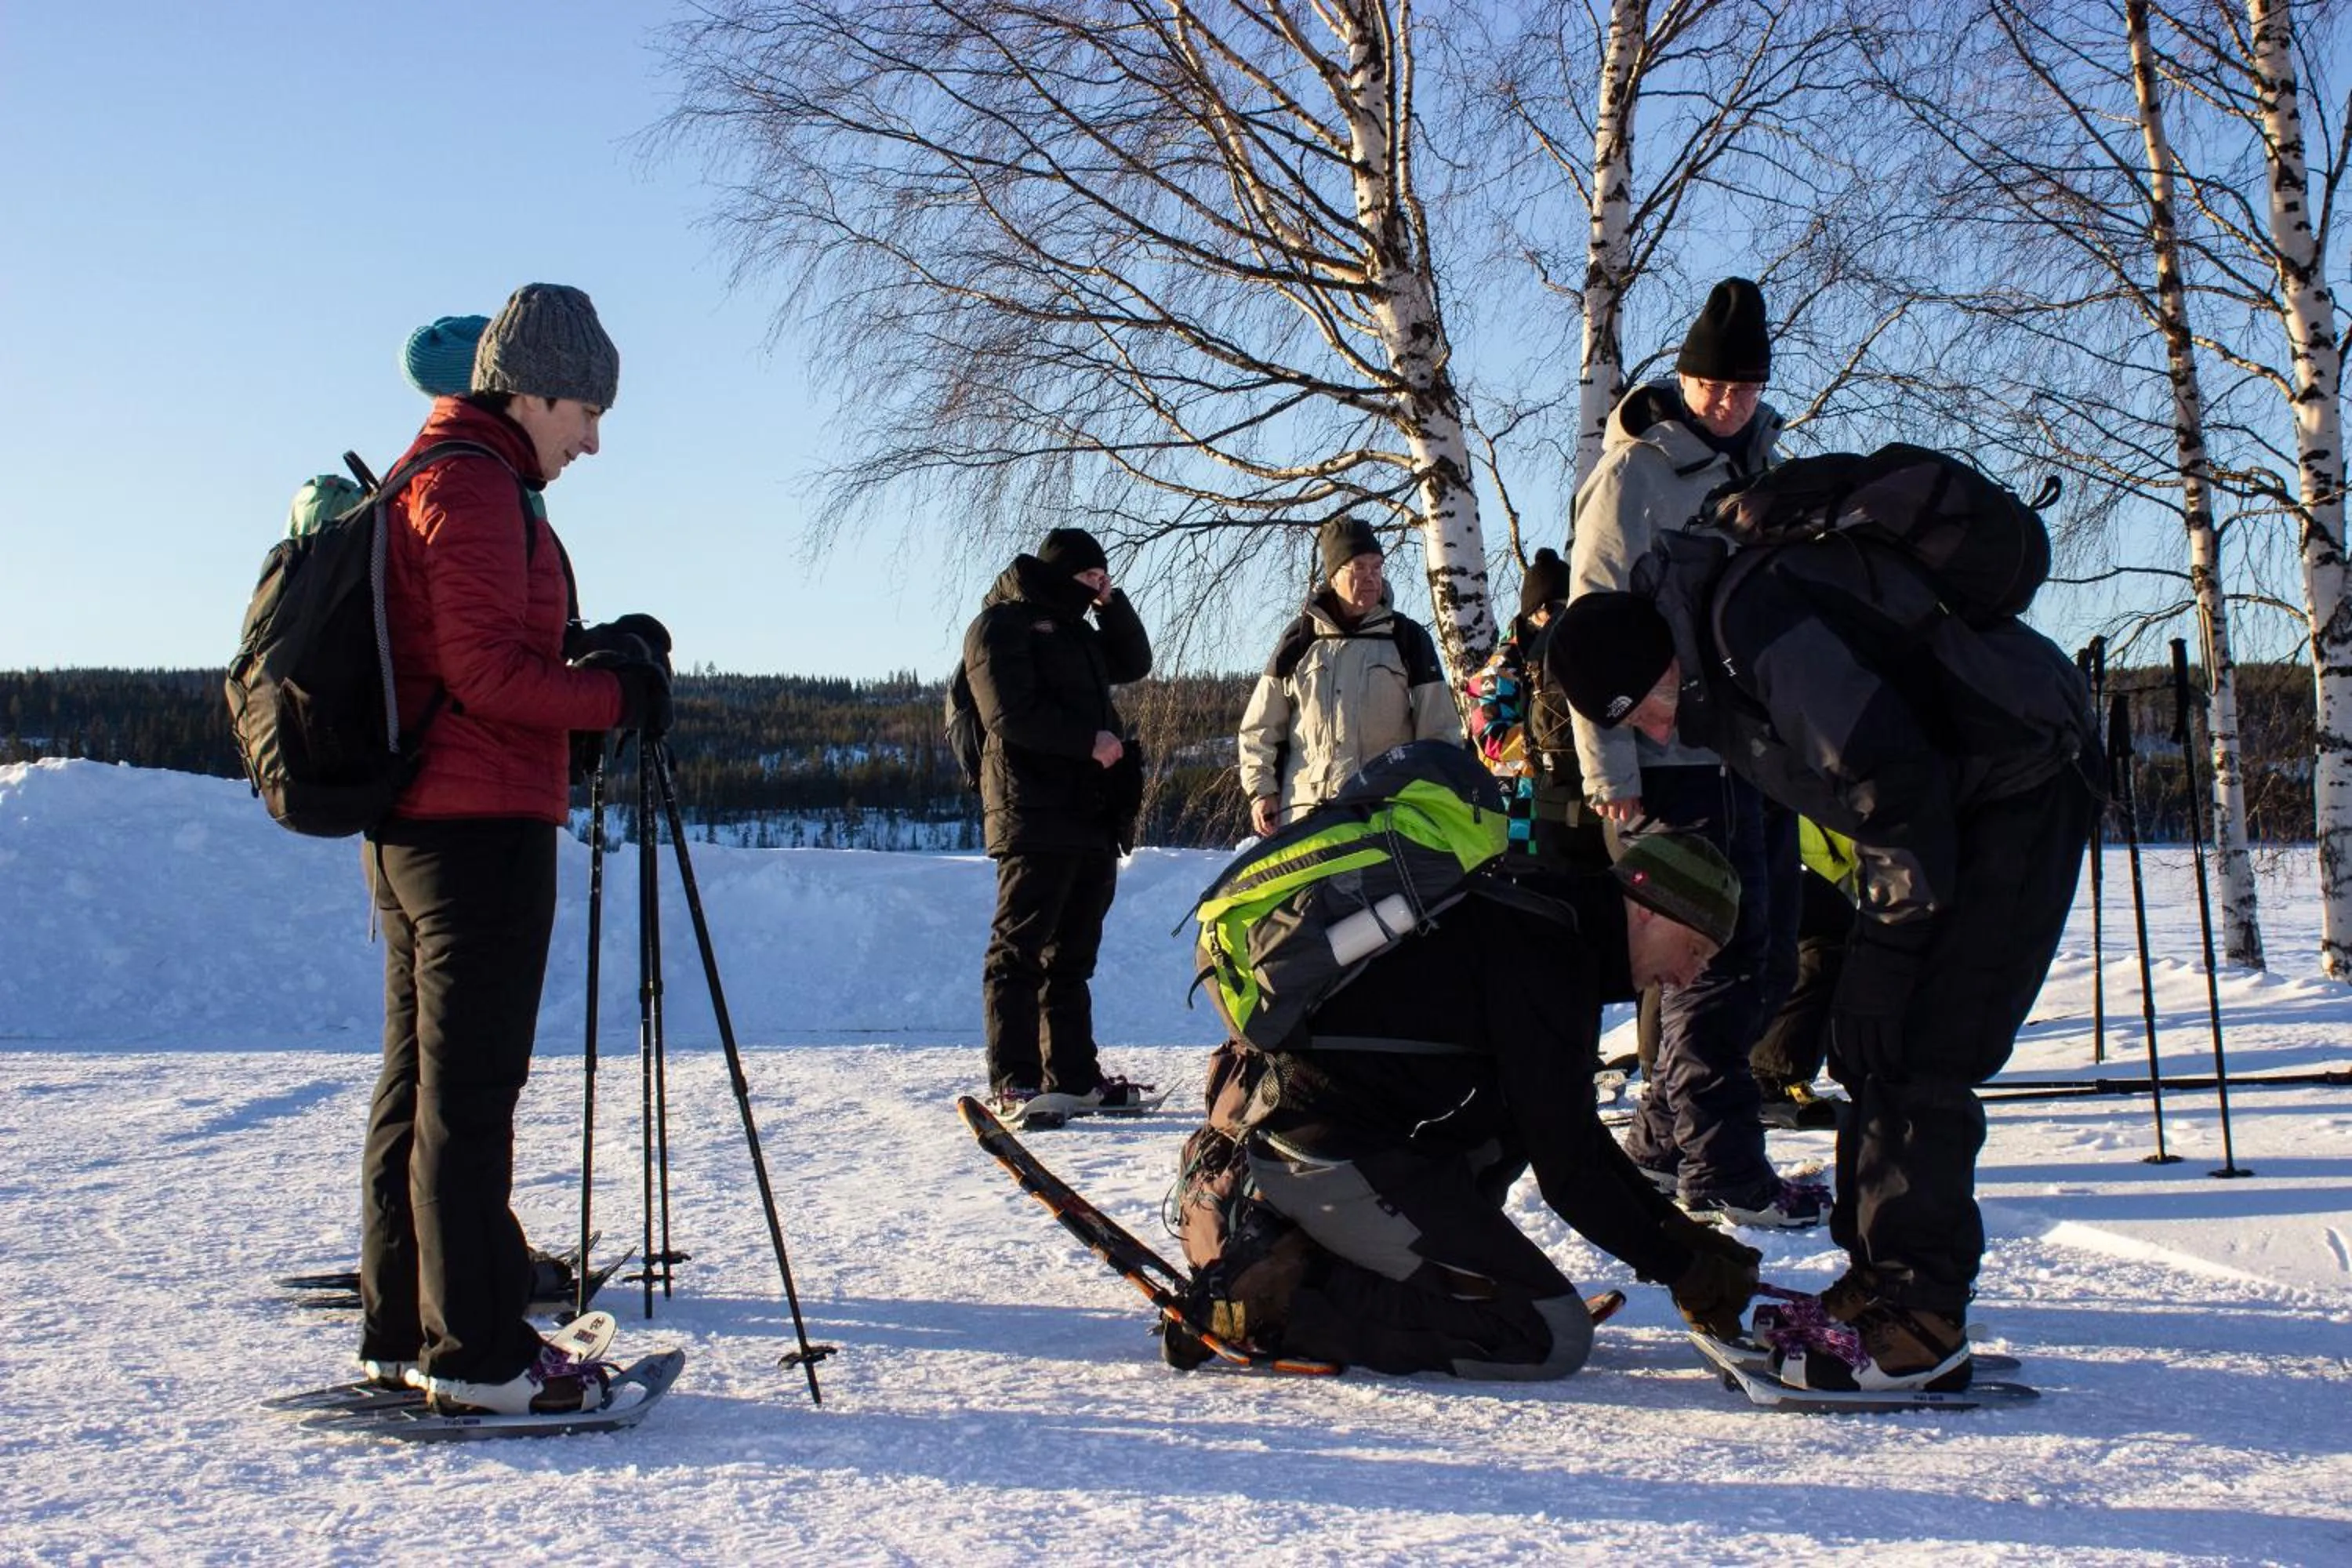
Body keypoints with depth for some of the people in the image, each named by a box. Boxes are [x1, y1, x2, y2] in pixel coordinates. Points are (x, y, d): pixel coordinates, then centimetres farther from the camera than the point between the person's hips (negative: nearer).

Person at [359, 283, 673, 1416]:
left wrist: (593, 653, 10)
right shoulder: (474, 485, -12)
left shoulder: (424, 480, 21)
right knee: (470, 1090, -7)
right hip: (479, 827, -11)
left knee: (417, 1082, 13)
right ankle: (476, 1354, -2)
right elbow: (487, 670, -19)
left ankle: (402, 1332, 21)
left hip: (410, 828, 11)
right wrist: (617, 694, -9)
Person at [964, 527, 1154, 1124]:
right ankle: (1014, 1084, -11)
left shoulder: (1075, 630, 24)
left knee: (1073, 955, 11)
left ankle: (1073, 1075, 16)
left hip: (1093, 819, 9)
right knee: (1021, 950, -9)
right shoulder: (1000, 625, -3)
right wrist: (1088, 740, -14)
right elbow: (1013, 713, -15)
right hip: (1035, 817, -9)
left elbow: (1134, 663, 26)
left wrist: (1111, 603, 13)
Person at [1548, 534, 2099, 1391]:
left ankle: (1921, 1320, -12)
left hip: (2018, 783, -10)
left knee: (1916, 1052, -16)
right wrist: (1861, 956, 8)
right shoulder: (1716, 664, 5)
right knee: (1864, 1045, 8)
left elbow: (1896, 779, -28)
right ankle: (1879, 1281, 14)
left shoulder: (1751, 620, -26)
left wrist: (1886, 955, -24)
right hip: (1947, 798, 10)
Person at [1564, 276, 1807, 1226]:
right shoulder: (1634, 473, -5)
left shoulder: (1766, 471, 18)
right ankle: (1719, 1167, 1)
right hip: (1677, 758, -8)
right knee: (1720, 955, -7)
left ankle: (1662, 1138, 22)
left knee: (1765, 958, 10)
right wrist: (1608, 767, -16)